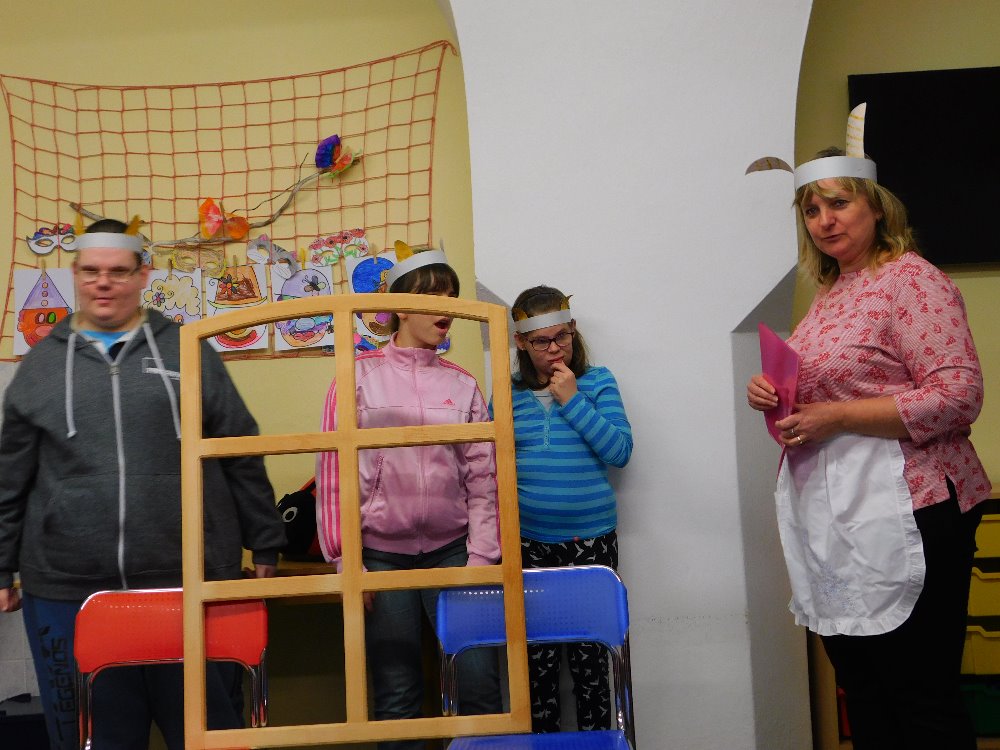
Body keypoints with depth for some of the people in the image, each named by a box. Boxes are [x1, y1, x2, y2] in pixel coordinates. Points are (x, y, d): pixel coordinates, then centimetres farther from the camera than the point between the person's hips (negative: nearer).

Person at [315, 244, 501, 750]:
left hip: (450, 549, 2)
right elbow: (333, 470, -1)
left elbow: (482, 478, 7)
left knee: (481, 685, -3)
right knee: (396, 697, 3)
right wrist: (343, 560, -5)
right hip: (382, 553, -2)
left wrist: (480, 559, -1)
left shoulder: (462, 385, 8)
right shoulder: (360, 374, 2)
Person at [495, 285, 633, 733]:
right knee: (538, 653, 6)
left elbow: (620, 452, -8)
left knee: (589, 651, 5)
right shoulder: (508, 395, 5)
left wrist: (573, 401, -12)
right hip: (529, 541, 1)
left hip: (591, 538, -1)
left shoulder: (597, 382, 1)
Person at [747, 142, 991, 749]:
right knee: (861, 688, 16)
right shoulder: (830, 293, 16)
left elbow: (959, 395, -18)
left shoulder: (912, 278, -8)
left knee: (923, 698, -1)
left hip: (902, 512, -8)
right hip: (832, 516, 9)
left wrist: (837, 417, -21)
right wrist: (775, 398, 6)